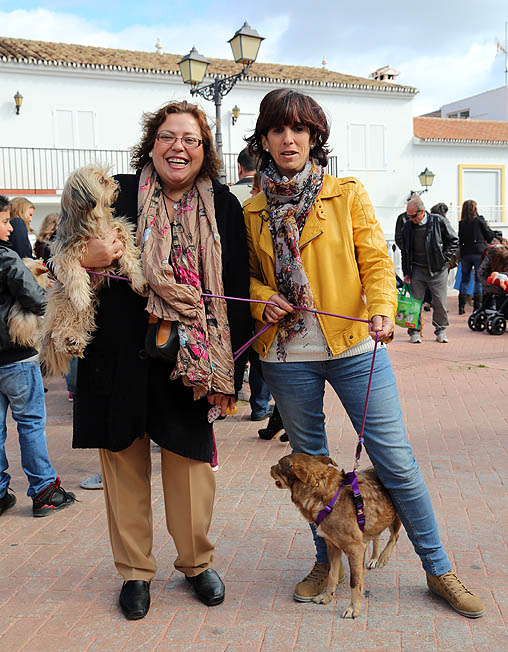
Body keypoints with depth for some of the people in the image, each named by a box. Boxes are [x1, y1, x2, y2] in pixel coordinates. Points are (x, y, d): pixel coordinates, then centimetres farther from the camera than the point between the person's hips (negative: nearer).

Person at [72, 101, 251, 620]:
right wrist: (85, 260, -17)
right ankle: (135, 571, 28)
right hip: (121, 358, 0)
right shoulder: (118, 194, 1)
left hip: (190, 362, 0)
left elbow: (236, 294, 2)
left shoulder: (223, 207, 3)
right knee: (124, 460, 9)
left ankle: (196, 563, 31)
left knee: (190, 462, 6)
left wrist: (230, 374, -2)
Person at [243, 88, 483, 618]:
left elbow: (376, 261, -3)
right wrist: (263, 300, -7)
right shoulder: (252, 211, 6)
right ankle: (326, 561, 34)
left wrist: (382, 309, -21)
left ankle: (438, 570, 18)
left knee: (395, 460, 0)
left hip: (353, 347, -2)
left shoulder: (348, 195, 1)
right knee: (310, 460, 14)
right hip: (288, 356, 2)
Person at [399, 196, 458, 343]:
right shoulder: (408, 226, 3)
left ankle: (440, 331, 20)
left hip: (438, 270, -2)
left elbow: (453, 240, 4)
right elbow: (405, 251, 11)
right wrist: (406, 272, 6)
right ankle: (414, 332, 12)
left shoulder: (439, 221, -5)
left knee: (440, 303, 3)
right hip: (417, 269, 2)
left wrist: (444, 258, -5)